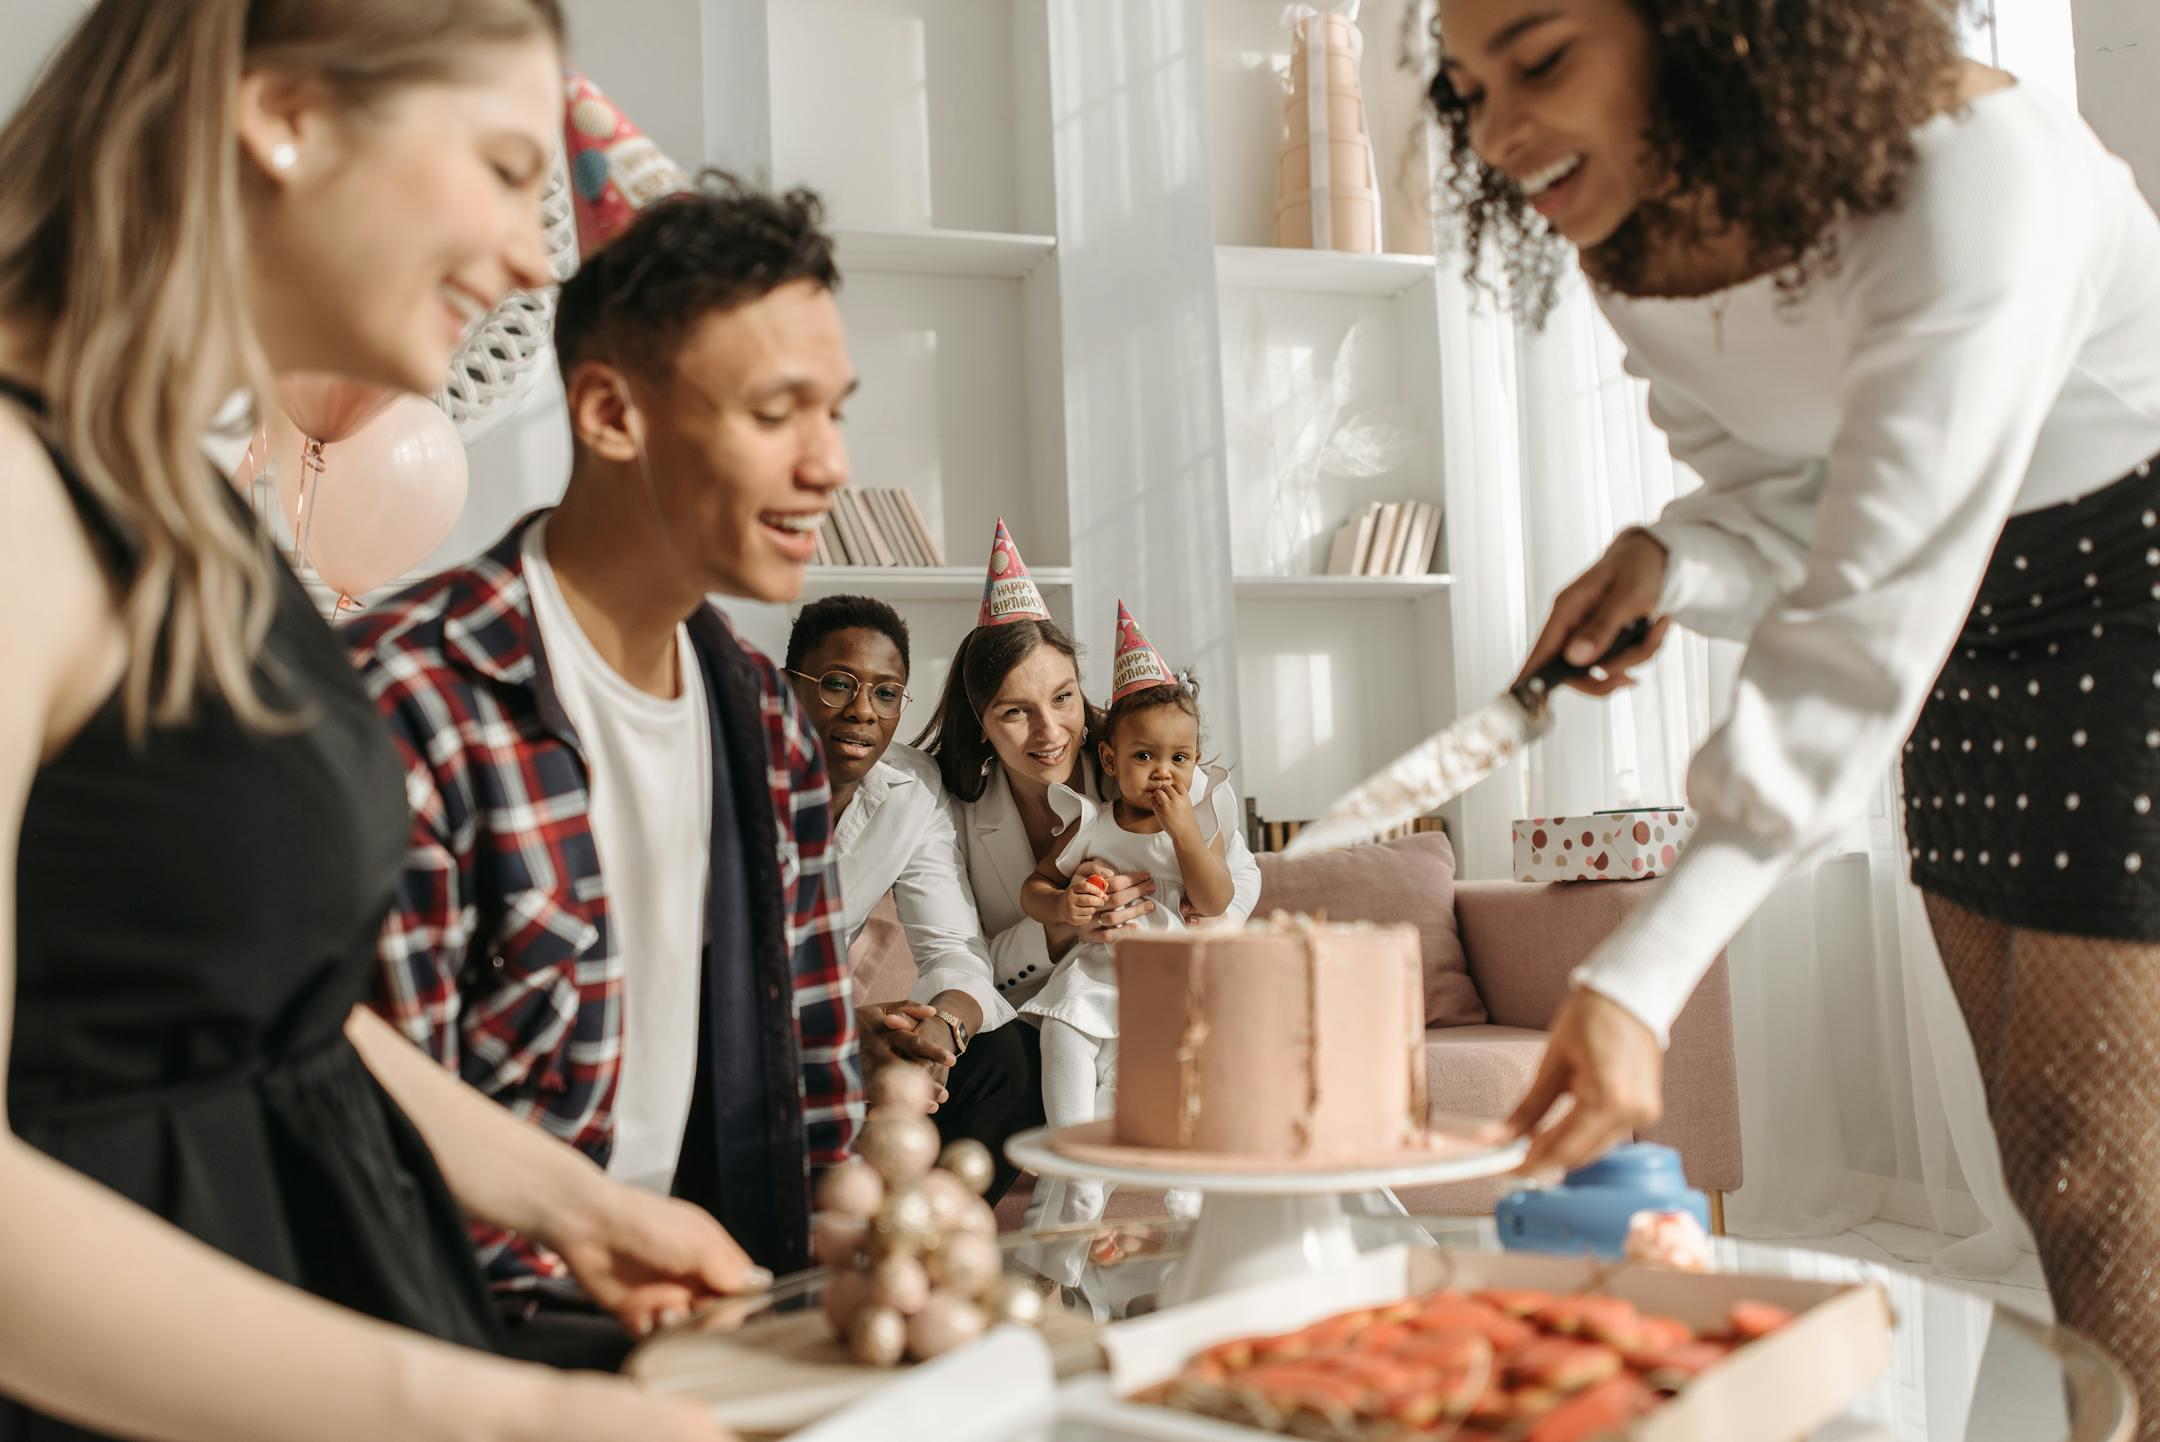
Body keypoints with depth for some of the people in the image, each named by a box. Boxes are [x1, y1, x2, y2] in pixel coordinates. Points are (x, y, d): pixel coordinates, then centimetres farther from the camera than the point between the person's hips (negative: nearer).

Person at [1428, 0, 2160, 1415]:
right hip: (1974, 609, 7)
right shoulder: (1637, 255, -8)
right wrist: (1669, 558, -21)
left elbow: (1871, 618, -36)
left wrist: (1640, 979, -41)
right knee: (2038, 1141, 12)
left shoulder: (1968, 170, -31)